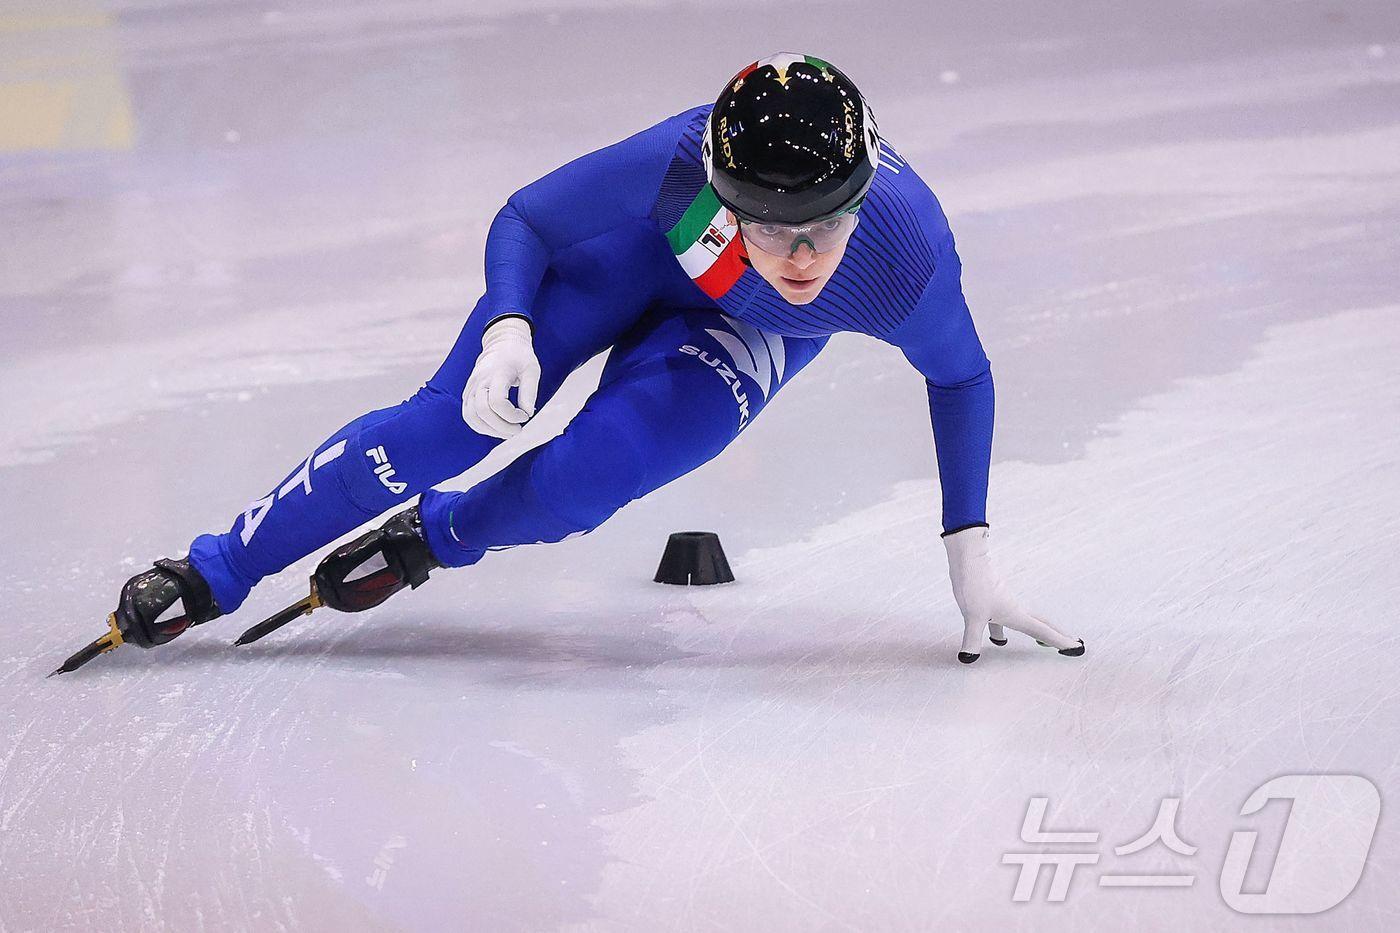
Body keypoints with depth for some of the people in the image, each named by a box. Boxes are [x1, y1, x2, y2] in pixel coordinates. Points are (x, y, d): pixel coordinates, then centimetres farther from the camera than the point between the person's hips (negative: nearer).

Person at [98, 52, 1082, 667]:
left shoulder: (911, 260, -38)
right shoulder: (677, 163, -41)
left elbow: (962, 376, -14)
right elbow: (523, 222, -22)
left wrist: (971, 549, -16)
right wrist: (506, 330, -41)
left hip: (753, 333, 1)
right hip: (639, 250, -1)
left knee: (589, 472, -23)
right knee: (451, 422, -13)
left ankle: (432, 539, 10)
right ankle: (210, 576, 1)